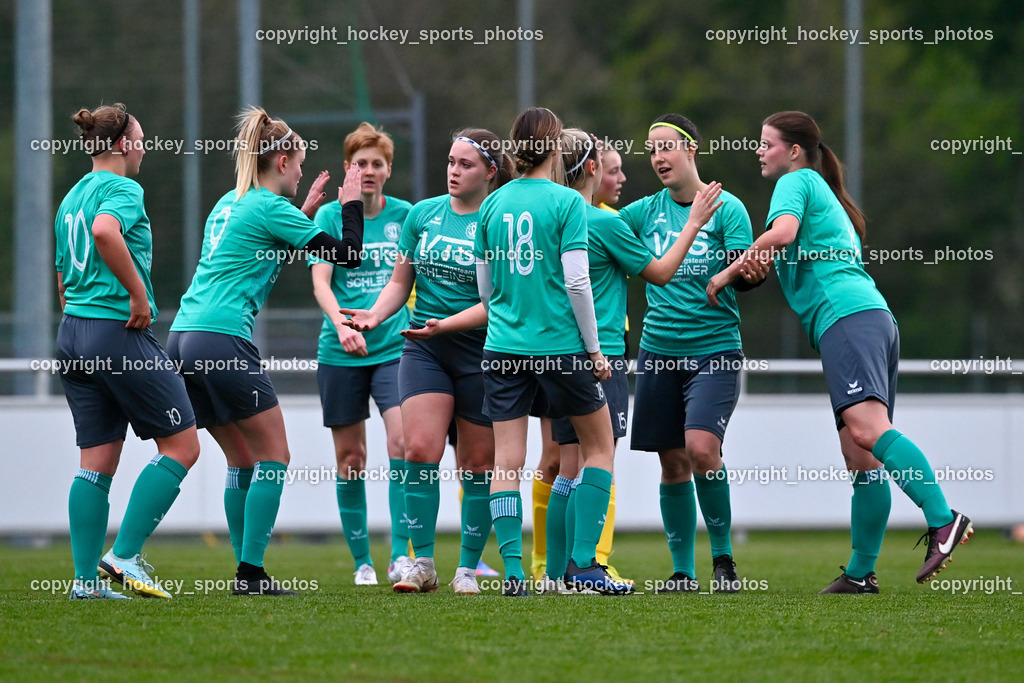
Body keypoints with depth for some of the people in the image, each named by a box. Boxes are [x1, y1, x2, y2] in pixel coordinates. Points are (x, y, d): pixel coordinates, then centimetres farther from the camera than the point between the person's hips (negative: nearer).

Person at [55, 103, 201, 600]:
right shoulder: (122, 189, -8)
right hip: (120, 332, -9)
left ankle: (86, 578, 3)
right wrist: (138, 293, -22)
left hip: (73, 334, 9)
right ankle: (124, 555, -8)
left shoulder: (72, 198, 19)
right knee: (182, 446, -1)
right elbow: (105, 231, -31)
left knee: (97, 462, 8)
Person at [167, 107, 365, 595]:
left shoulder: (231, 205, 20)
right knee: (273, 455, -1)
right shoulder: (269, 208, -6)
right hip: (223, 339, -9)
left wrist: (305, 214, 31)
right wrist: (350, 204, 10)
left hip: (183, 337, 9)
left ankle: (247, 572, 13)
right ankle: (251, 572, -5)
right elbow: (347, 255, -5)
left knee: (243, 460, 14)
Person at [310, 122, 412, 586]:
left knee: (402, 444, -17)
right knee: (351, 459, 5)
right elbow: (319, 281, -9)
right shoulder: (330, 216, 0)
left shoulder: (405, 215, 5)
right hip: (340, 354, 0)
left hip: (394, 348, 0)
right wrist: (341, 323, -26)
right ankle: (361, 560, 16)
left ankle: (400, 554, -14)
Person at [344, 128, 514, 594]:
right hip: (424, 350, 3)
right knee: (420, 450, -12)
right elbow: (400, 282, 13)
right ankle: (422, 564, -7)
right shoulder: (422, 214, 7)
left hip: (480, 351, -3)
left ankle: (468, 568, 13)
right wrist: (375, 315, -5)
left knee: (477, 464, 3)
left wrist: (445, 324, -24)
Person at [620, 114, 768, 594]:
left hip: (714, 350, -4)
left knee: (701, 449, -20)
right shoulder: (646, 211, 9)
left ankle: (723, 555, -2)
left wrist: (750, 272, -26)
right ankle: (683, 571, 14)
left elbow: (744, 272, -5)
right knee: (673, 463, 4)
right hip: (659, 350, 4)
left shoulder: (727, 207, -2)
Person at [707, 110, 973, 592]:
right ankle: (861, 572, 2)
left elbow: (782, 233, -13)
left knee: (865, 427, -26)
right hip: (874, 316, 10)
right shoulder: (826, 196, 34)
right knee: (859, 455, 5)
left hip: (846, 316, -10)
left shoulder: (796, 182, 6)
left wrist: (729, 271, -3)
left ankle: (943, 520, -40)